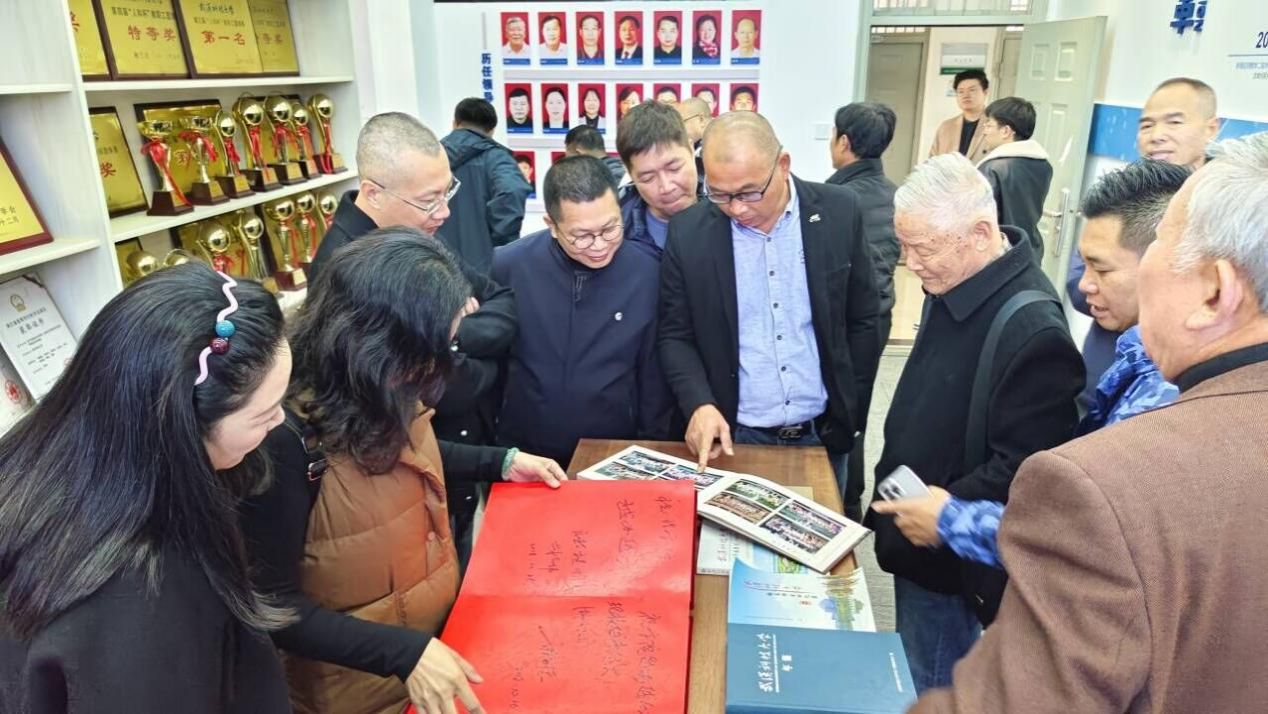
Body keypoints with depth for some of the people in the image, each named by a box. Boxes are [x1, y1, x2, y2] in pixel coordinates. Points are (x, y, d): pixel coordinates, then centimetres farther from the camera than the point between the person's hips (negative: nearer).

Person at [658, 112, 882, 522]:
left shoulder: (839, 213, -6)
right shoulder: (688, 233, -8)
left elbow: (863, 322, 2)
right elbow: (675, 335, -1)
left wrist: (849, 417, 1)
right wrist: (699, 404, -18)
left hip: (823, 434, 1)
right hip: (734, 436, -1)